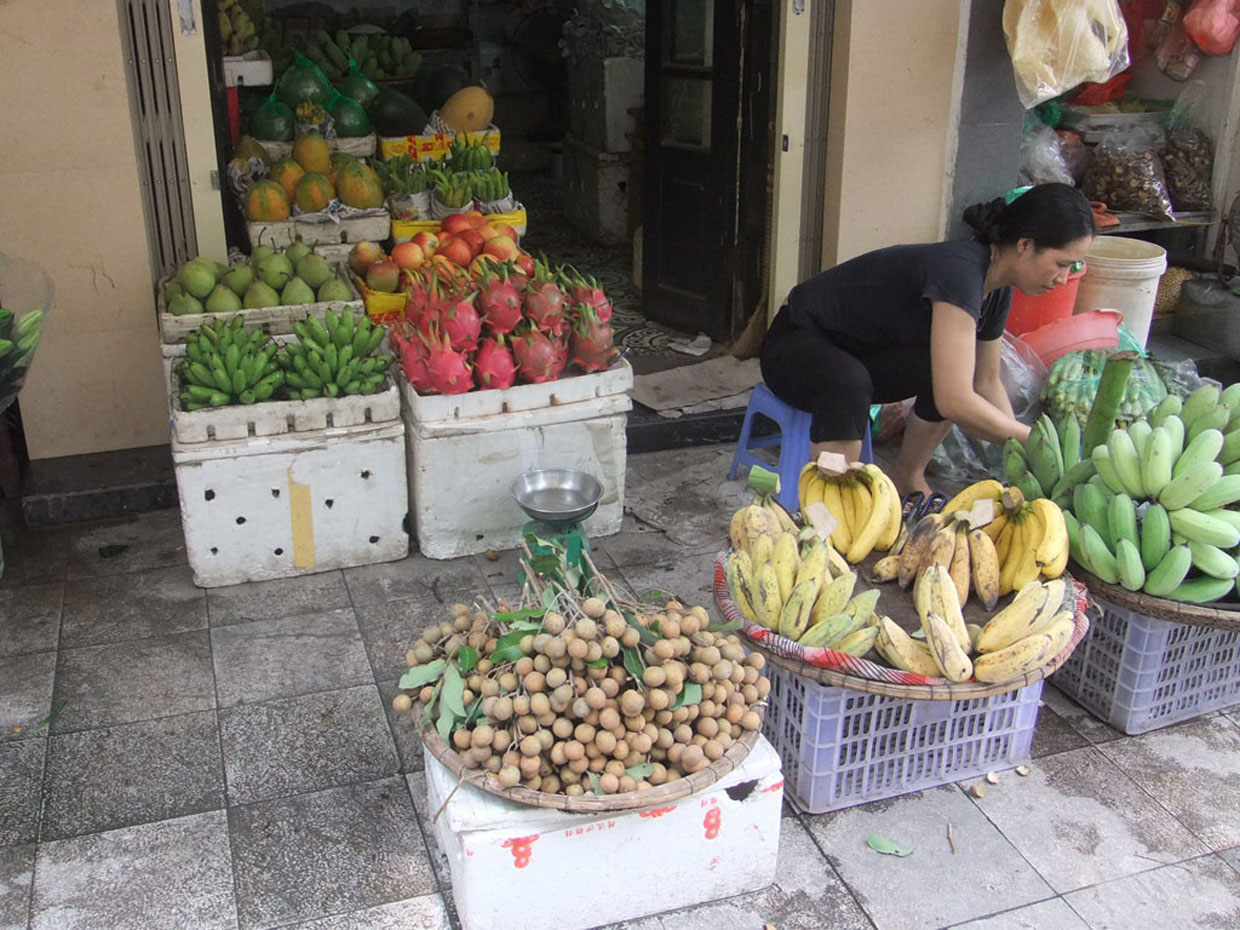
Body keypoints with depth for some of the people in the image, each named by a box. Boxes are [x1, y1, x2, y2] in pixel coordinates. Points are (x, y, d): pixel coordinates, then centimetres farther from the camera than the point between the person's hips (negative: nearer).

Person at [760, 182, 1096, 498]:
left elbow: (986, 383, 9)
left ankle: (907, 479, 5)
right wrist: (1030, 440, -23)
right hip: (794, 345, -9)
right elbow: (955, 402, -35)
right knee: (848, 381, -40)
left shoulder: (996, 289, -1)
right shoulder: (959, 272, -30)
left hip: (855, 356, 9)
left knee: (951, 370, -14)